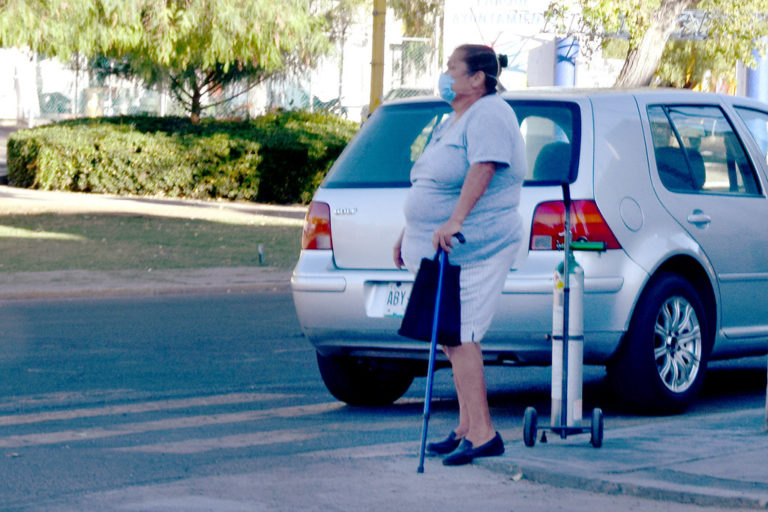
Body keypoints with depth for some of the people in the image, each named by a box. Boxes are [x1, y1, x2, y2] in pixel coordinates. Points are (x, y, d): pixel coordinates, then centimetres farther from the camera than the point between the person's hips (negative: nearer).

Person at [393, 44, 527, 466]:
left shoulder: (489, 115, -11)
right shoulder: (453, 121, 21)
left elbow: (482, 170, -26)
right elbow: (431, 184, 27)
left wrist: (454, 221, -34)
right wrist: (409, 233, 26)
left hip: (473, 250, -10)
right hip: (442, 249, 10)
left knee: (459, 336, -15)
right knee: (454, 336, 10)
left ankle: (482, 433, -16)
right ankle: (467, 427, 15)